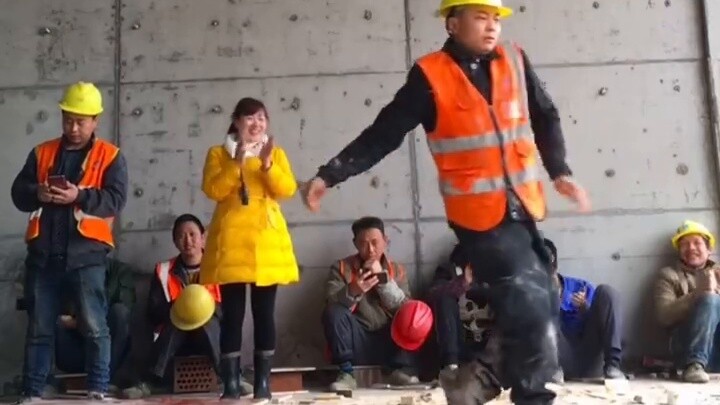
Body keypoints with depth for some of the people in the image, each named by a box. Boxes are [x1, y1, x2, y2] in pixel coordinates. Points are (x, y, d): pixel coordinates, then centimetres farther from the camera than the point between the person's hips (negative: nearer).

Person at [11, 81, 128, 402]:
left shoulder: (110, 157, 4)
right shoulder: (41, 153, 15)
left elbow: (116, 199, -8)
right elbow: (18, 193, 10)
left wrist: (79, 196, -21)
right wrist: (37, 194, -12)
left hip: (86, 254, -4)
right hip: (44, 253, 4)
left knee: (94, 326, -4)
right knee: (39, 328, 10)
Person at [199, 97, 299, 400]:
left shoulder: (275, 152, 14)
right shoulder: (218, 153, 10)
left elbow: (288, 189, 0)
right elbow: (213, 190, -5)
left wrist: (267, 164, -13)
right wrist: (237, 162, -13)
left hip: (267, 239, 1)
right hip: (232, 240, -1)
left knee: (264, 312, 2)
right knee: (233, 313, -2)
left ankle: (262, 382, 6)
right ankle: (231, 382, 2)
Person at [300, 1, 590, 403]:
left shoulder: (514, 60, 7)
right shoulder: (430, 75, -7)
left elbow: (545, 116, 18)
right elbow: (383, 134, -8)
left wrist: (560, 171, 8)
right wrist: (329, 175, -14)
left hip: (522, 207, 6)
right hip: (479, 213, -6)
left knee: (540, 302, 11)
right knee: (531, 309, -9)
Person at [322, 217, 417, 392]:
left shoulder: (396, 270, 8)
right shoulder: (341, 268, 2)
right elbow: (331, 304, -13)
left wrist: (383, 277, -15)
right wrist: (352, 292, -33)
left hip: (389, 343, 2)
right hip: (357, 344, -1)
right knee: (334, 311, -26)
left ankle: (399, 370, -12)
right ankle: (345, 373, -22)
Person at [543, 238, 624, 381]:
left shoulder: (582, 287, 14)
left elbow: (599, 321, 11)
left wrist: (585, 309, -8)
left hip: (591, 363, 3)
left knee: (605, 291, -8)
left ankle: (612, 364, -20)